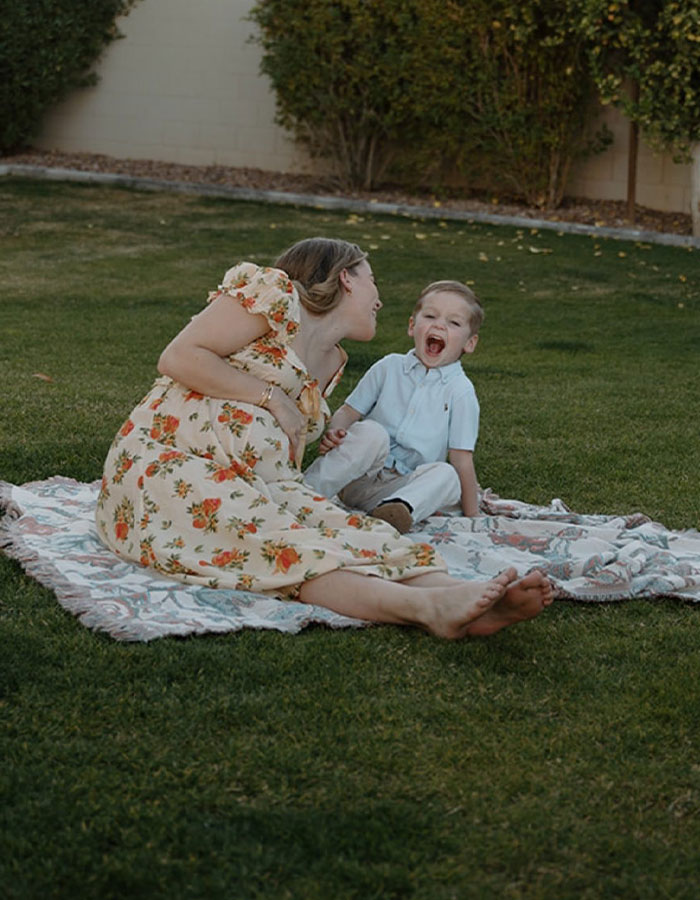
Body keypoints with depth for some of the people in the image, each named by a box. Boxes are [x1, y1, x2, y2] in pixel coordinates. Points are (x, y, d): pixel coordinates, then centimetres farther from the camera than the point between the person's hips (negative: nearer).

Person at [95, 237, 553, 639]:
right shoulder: (274, 293, -3)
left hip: (251, 483, 7)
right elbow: (178, 358, -11)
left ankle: (469, 596, -47)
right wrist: (271, 398, -12)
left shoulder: (331, 364, 23)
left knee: (344, 528, -23)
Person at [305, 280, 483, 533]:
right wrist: (335, 431, -14)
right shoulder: (389, 367, 6)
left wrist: (472, 517, -3)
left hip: (400, 486, 0)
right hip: (354, 476, 1)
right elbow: (349, 411, 9)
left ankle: (401, 508, -53)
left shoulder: (460, 391, 1)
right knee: (372, 432, -27)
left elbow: (462, 459, -1)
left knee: (447, 476, -27)